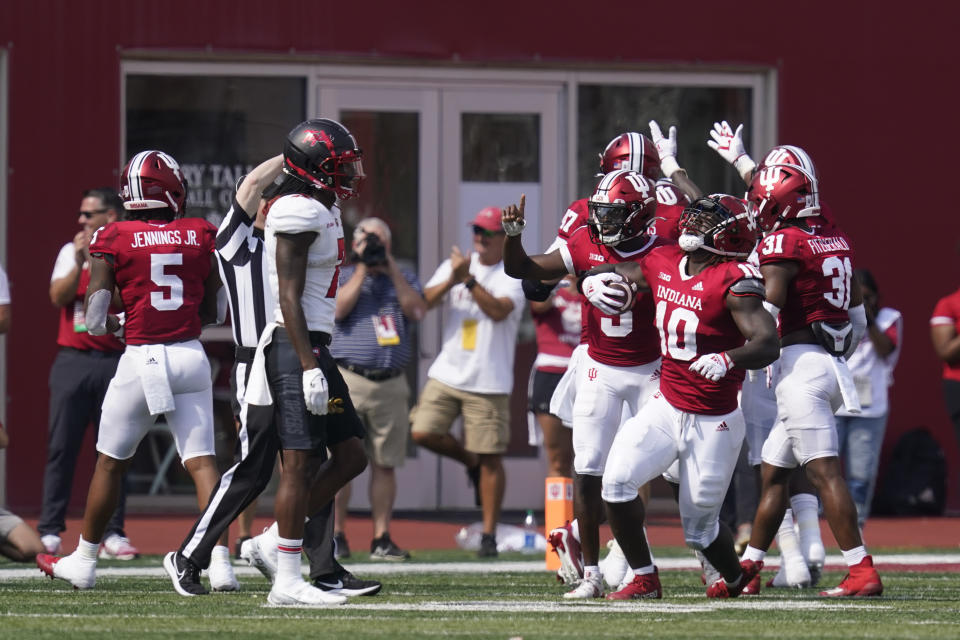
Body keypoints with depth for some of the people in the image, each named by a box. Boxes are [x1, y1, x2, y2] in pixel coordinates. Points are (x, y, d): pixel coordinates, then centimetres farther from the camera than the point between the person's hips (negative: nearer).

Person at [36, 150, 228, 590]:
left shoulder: (113, 241, -4)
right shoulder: (202, 237, 3)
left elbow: (95, 322, -7)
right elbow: (211, 312, 11)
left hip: (141, 360, -2)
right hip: (191, 356, 2)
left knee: (111, 462, 12)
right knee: (201, 462, 1)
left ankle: (84, 561, 24)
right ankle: (220, 557, -12)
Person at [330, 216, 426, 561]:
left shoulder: (403, 277, 17)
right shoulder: (341, 276, 10)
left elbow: (416, 310, -1)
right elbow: (338, 309, -10)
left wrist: (391, 268, -2)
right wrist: (363, 269, -6)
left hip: (391, 384, 2)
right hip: (348, 380, -2)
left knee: (385, 464, 3)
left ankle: (381, 538, 7)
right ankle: (335, 535, 0)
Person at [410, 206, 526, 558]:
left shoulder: (515, 275, -3)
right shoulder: (454, 264, 9)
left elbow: (498, 310, -21)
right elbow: (423, 303, -3)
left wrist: (469, 280, -27)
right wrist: (452, 278, -19)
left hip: (489, 382, -4)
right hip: (447, 373, 4)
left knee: (491, 459, -3)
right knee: (423, 432, -10)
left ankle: (489, 535, 6)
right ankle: (470, 461, 20)